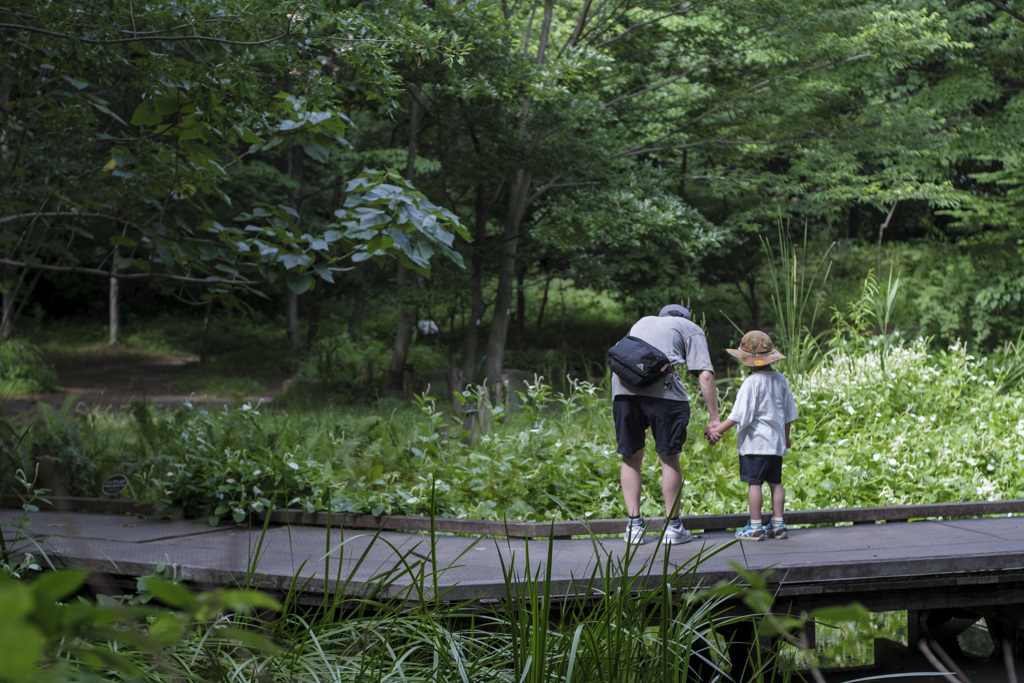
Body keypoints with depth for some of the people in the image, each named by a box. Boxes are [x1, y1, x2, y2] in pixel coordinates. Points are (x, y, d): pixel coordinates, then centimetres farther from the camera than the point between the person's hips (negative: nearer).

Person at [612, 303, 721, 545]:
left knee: (631, 458, 12)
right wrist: (714, 418, 7)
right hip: (662, 388, -4)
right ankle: (672, 527, 13)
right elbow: (705, 375, 8)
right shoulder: (691, 329, 21)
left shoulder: (642, 323, 36)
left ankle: (634, 525, 11)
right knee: (668, 458, 7)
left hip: (622, 386, 4)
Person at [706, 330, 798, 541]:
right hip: (776, 441, 8)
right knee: (775, 482, 12)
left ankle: (755, 527, -2)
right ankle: (778, 525, 15)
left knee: (754, 483, -3)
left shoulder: (752, 383, -14)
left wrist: (719, 430, -10)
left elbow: (740, 415, -17)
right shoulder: (780, 379, 9)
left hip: (755, 442, -8)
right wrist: (785, 436, 30)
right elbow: (789, 412, 17)